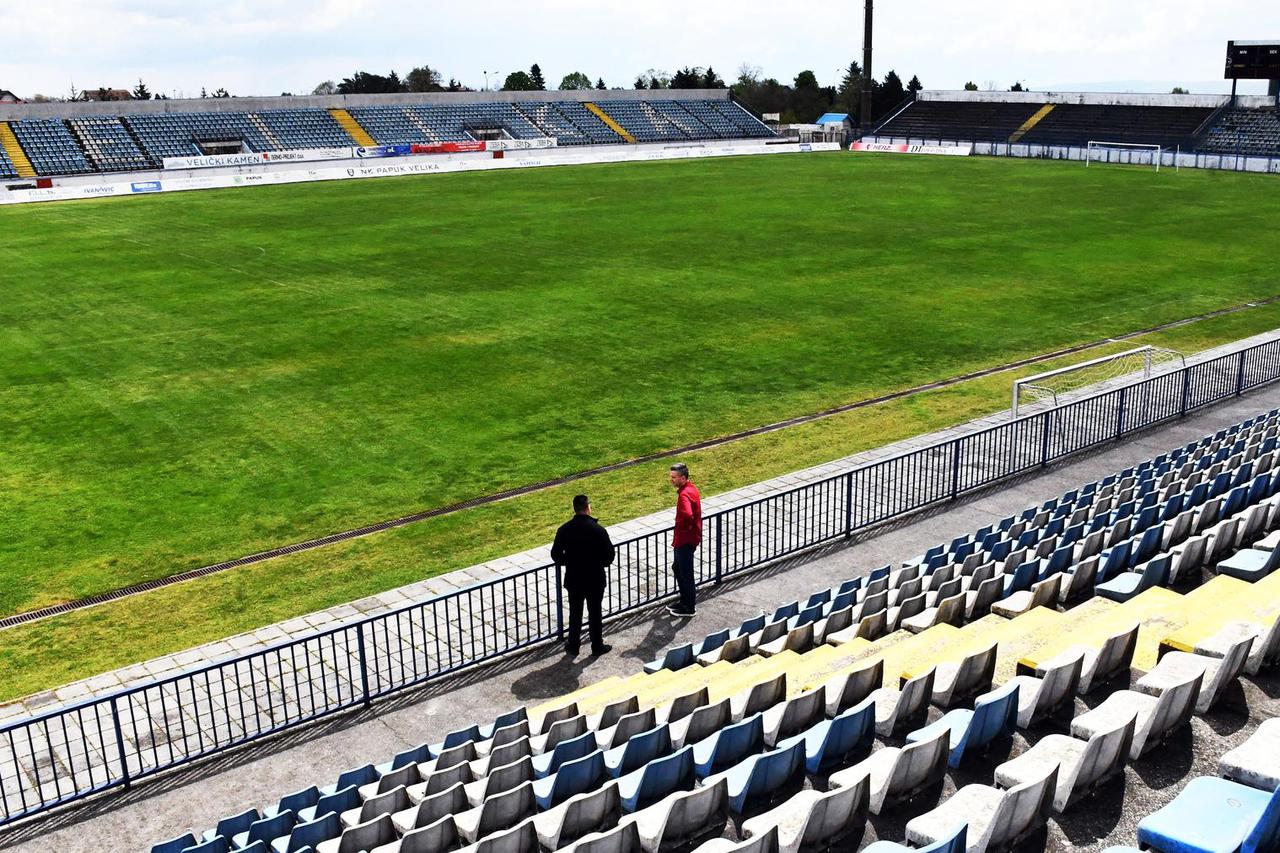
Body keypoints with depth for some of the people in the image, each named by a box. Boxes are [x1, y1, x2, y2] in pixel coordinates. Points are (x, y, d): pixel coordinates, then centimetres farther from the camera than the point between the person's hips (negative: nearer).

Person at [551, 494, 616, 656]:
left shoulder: (565, 529, -9)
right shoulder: (598, 530, -17)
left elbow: (556, 554, -4)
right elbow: (609, 556, -12)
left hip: (573, 580, 2)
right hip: (595, 580, -2)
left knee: (575, 613, 17)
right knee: (595, 613, 13)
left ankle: (573, 646, 26)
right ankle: (597, 646, 24)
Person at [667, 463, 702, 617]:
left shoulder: (684, 495, -25)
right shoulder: (691, 488, 7)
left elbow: (687, 516, -42)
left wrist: (683, 529, -23)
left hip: (685, 540, -10)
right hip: (686, 539, 10)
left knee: (685, 573, 3)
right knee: (677, 568, 21)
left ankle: (688, 608, 16)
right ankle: (686, 600, 32)